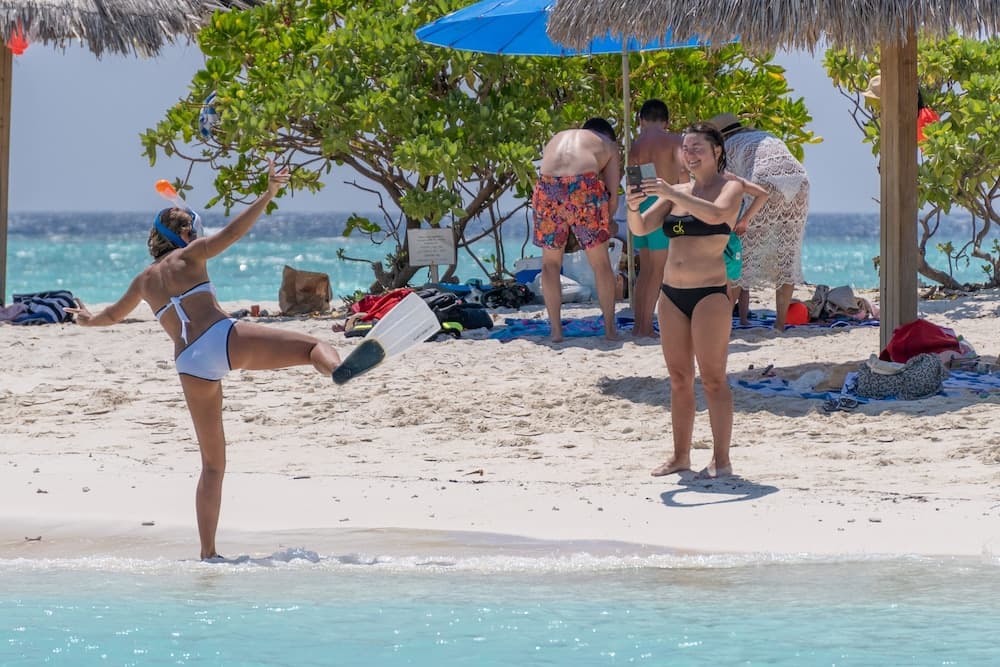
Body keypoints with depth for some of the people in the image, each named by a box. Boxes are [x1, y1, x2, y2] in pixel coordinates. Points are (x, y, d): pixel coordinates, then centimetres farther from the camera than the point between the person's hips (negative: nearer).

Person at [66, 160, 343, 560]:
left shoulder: (144, 279, 27)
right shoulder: (190, 255, 13)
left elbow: (113, 315, 44)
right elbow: (232, 232, -4)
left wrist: (89, 320, 66)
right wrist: (268, 195, -5)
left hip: (189, 363, 4)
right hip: (223, 338, -4)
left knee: (212, 463, 13)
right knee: (312, 346, -9)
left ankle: (207, 552, 9)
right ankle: (339, 371, -49)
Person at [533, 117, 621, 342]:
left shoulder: (557, 138, 36)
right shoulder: (607, 144, 26)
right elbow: (612, 195, 17)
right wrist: (604, 223, 32)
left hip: (547, 187, 2)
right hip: (584, 185, -2)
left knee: (551, 262, 18)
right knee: (600, 262, 14)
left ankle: (556, 330, 16)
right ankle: (610, 328, 19)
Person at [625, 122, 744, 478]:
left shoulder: (730, 187, -2)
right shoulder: (676, 191, 14)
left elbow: (717, 214, -24)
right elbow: (641, 229, 7)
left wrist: (672, 195, -30)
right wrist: (633, 207, -15)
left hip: (710, 293, -6)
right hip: (672, 293, 6)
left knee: (713, 378, -7)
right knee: (679, 379, 8)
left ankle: (721, 459, -5)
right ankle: (680, 455, 13)